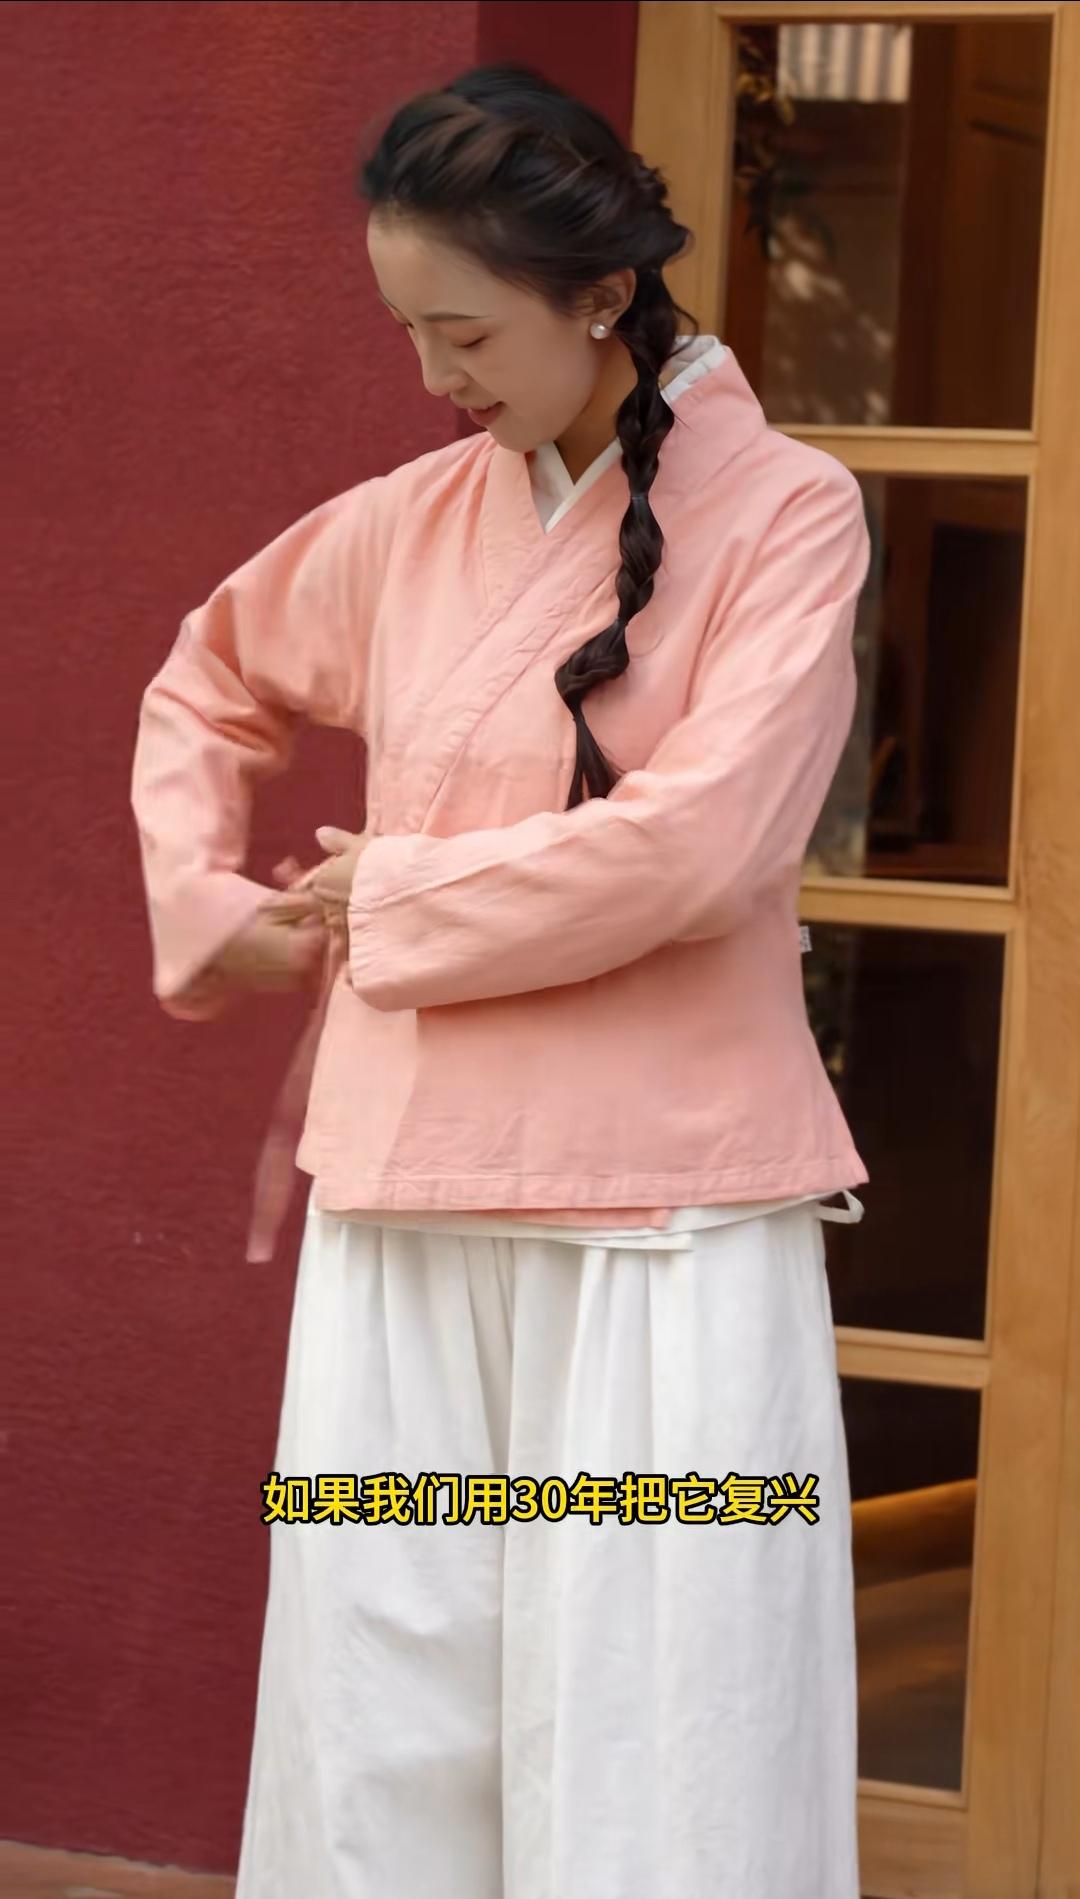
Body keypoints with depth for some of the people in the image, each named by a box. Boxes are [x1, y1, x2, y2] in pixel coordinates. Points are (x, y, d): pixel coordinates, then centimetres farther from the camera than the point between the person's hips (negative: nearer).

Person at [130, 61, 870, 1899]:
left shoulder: (785, 511, -5)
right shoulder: (408, 521, 9)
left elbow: (699, 845, -17)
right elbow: (204, 686, 28)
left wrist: (390, 900, -7)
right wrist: (206, 904, 12)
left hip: (658, 1218, -5)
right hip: (398, 1212, 5)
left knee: (647, 1738, -2)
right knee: (383, 1737, 9)